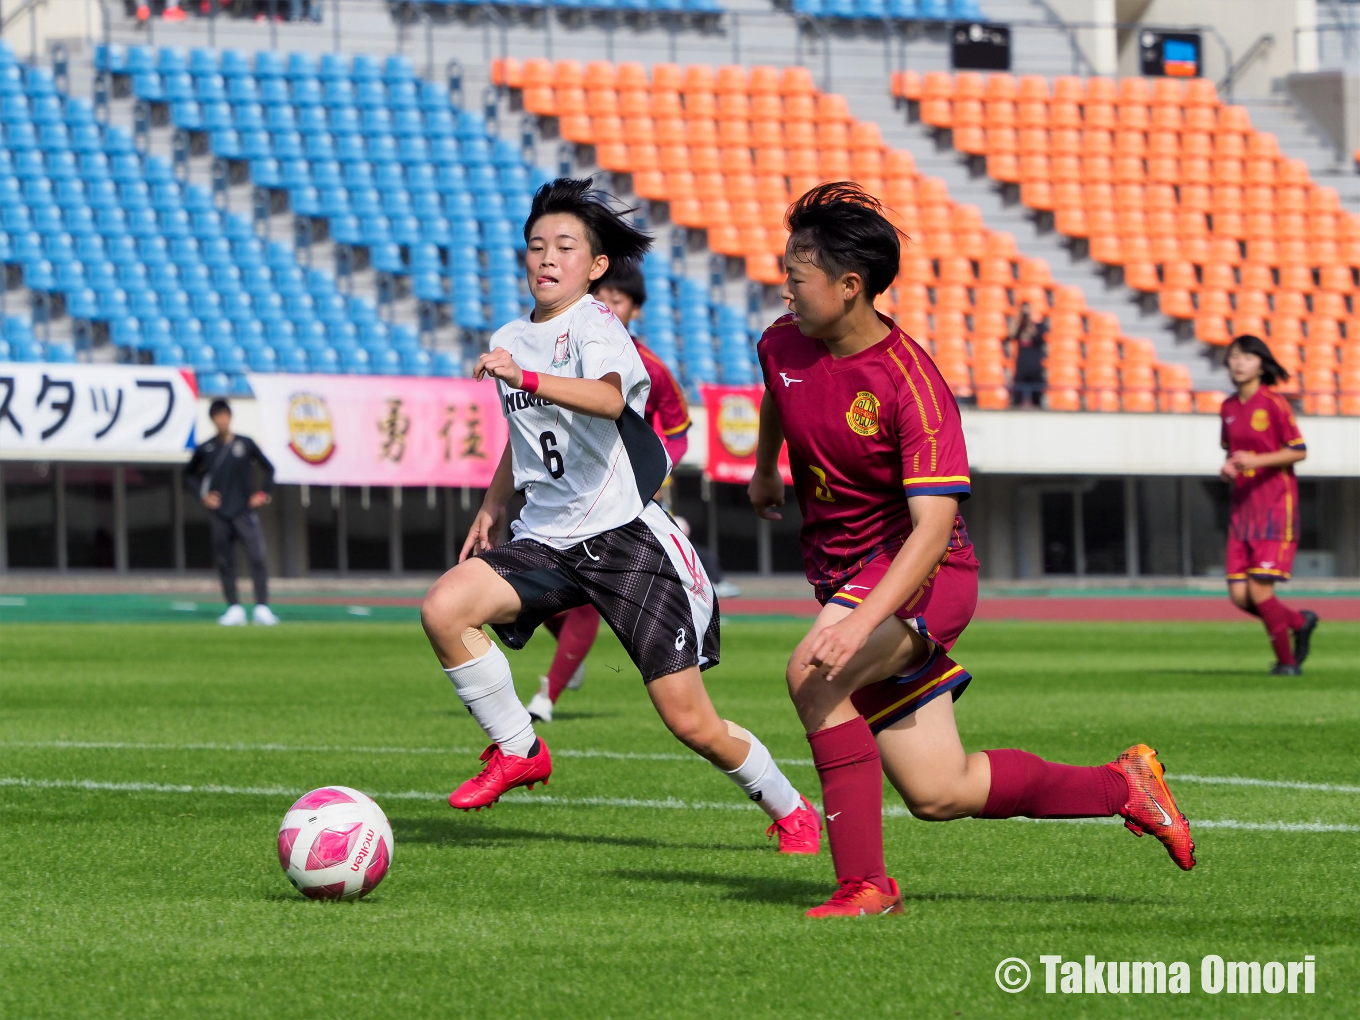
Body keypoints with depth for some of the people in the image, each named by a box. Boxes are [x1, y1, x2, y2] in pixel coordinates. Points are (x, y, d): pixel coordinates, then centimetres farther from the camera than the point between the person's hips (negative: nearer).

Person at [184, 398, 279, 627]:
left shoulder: (246, 444, 4)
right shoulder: (205, 449, 5)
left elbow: (268, 469, 13)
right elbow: (189, 475, 17)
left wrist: (262, 494, 2)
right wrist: (202, 495, 3)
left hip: (245, 511, -1)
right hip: (219, 514, 1)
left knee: (256, 557, -12)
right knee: (224, 562, 1)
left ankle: (262, 608, -13)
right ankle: (234, 609, 6)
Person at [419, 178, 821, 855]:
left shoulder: (596, 325, -10)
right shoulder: (509, 341, 13)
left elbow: (608, 398, -34)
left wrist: (525, 378, -48)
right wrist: (491, 508, 24)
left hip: (627, 536, -6)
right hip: (546, 540, 6)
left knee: (690, 721, -7)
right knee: (443, 608, -22)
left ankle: (790, 811, 19)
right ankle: (518, 752, -3)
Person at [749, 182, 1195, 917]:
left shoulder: (911, 384, -24)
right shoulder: (784, 345, -3)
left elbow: (934, 524, -32)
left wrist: (861, 621, -43)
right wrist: (764, 469, 36)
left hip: (923, 577, -7)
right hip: (844, 574, 7)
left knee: (813, 675, -34)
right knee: (939, 793, 4)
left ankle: (863, 882, -27)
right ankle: (1121, 787, 24)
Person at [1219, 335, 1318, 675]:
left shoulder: (1273, 403, -8)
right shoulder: (1228, 408, 11)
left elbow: (1299, 451, -8)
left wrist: (1257, 461, -20)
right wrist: (1228, 467, 2)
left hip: (1275, 504, -6)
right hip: (1242, 506, 6)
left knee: (1259, 588, -13)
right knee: (1239, 595, -1)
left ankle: (1287, 661, 4)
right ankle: (1300, 622, 23)